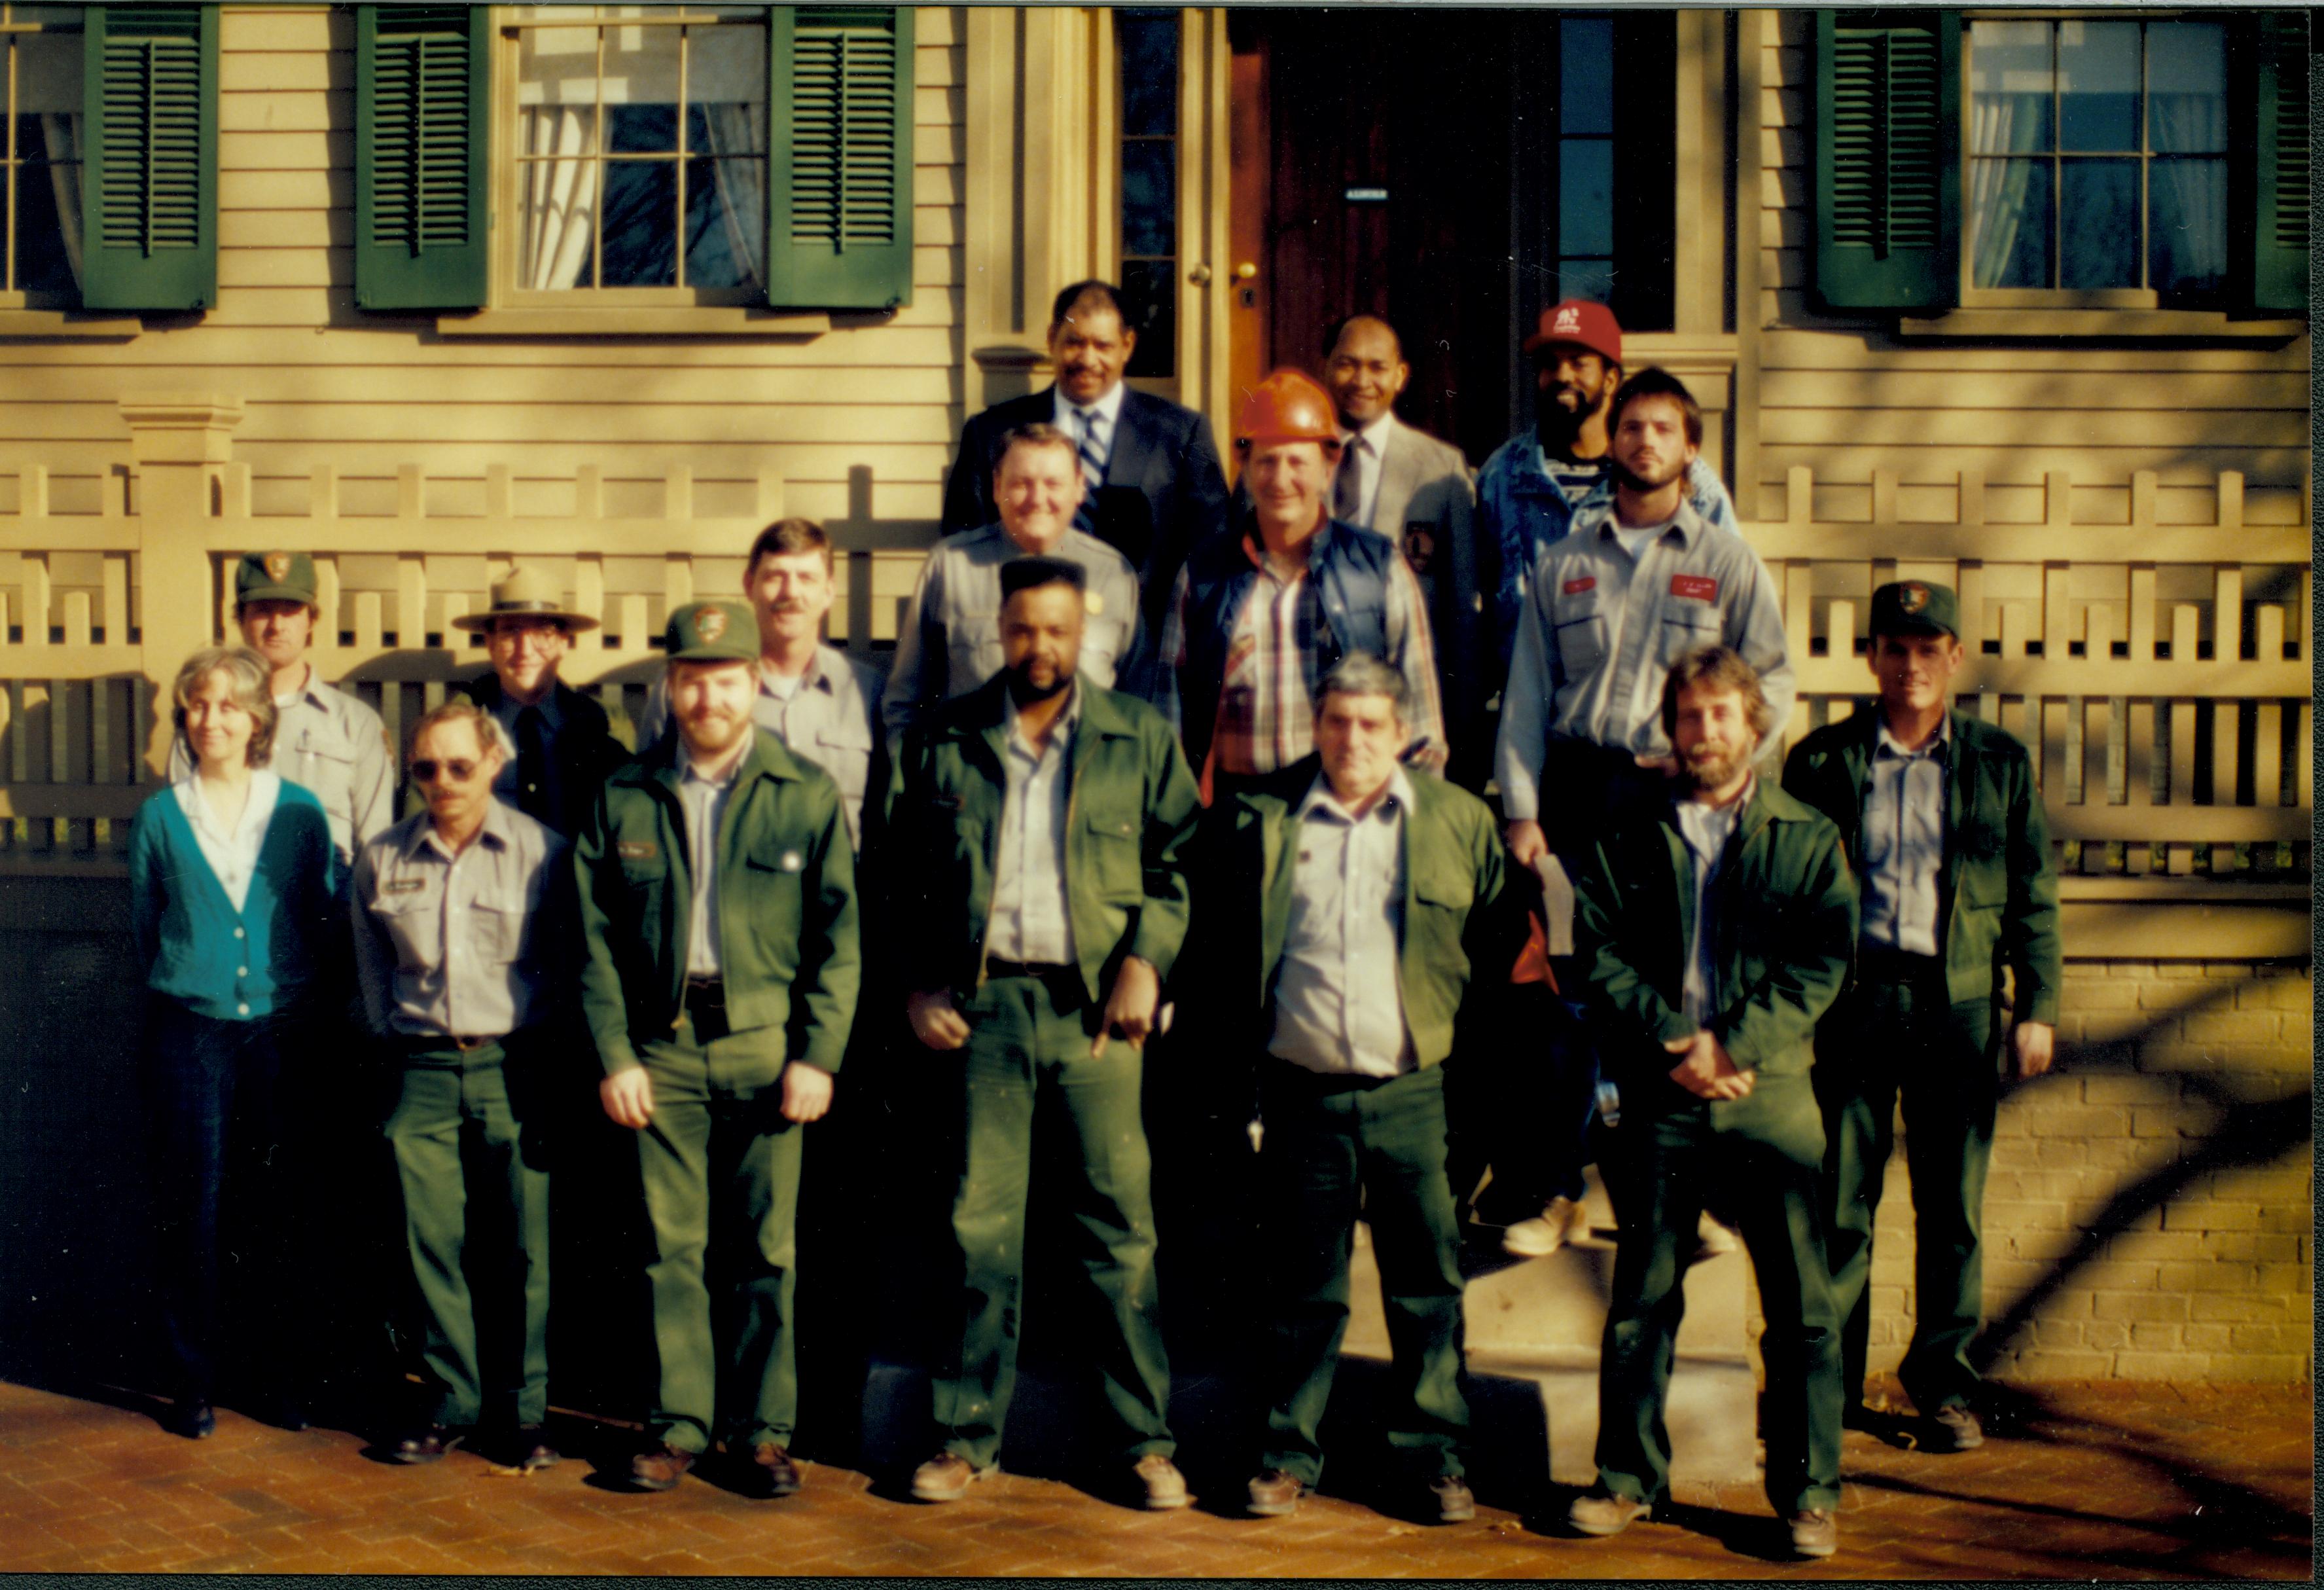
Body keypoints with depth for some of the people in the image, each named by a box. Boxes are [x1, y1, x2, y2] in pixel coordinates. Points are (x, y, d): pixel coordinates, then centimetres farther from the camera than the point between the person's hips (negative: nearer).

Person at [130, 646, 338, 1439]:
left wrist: (298, 994, 6)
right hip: (189, 1033, 0)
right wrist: (183, 984, 10)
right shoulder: (159, 816, 4)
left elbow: (327, 921, 9)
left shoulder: (302, 812, 4)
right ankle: (193, 1380, 12)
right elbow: (144, 925, 12)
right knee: (191, 1208, 1)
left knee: (274, 1210, 4)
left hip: (280, 1032, 1)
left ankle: (272, 1374, 15)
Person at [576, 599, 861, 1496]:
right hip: (662, 1048, 1)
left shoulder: (807, 795, 4)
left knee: (764, 1249, 3)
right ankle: (679, 1423, 14)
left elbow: (837, 939, 2)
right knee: (672, 1246, 3)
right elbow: (596, 941, 7)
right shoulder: (623, 800, 8)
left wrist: (817, 1054, -5)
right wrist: (614, 1055, -1)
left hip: (766, 1044, -1)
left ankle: (762, 1430, 12)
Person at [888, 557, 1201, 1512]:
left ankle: (1145, 1441, 8)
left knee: (1119, 1221, 0)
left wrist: (1146, 960, -5)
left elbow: (1176, 860, 7)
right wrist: (918, 985, 4)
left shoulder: (1138, 738, 8)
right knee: (981, 1226, 4)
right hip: (982, 1002, 1)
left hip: (1093, 1003, 0)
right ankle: (968, 1436, 13)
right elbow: (906, 876, 13)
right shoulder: (943, 741, 9)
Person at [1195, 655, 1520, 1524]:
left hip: (1414, 1093, 0)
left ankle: (1434, 1458, 16)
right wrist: (1240, 1031, 5)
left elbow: (1499, 940, 11)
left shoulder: (1459, 821, 4)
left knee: (1427, 1283, 5)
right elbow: (1214, 934, 13)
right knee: (1303, 1286, 8)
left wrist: (1466, 1036, 4)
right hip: (1303, 1092, 0)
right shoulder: (1258, 819, 4)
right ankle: (1290, 1454, 18)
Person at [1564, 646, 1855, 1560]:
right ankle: (1629, 1477, 19)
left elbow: (1822, 963, -1)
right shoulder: (1631, 840, 9)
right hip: (1662, 1096, 1)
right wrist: (1672, 1044, -11)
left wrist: (1735, 1046, -12)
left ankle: (1809, 1492, 12)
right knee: (1643, 1296, 7)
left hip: (1773, 1090, -1)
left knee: (1801, 1304, 1)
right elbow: (1598, 953, 2)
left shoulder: (1808, 839, 7)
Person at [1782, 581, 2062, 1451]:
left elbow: (2033, 895, 9)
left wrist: (2037, 1008, 4)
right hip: (1856, 995, -1)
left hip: (1960, 1000, 1)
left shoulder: (2000, 762, 7)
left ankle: (1945, 1386, 19)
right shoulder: (1823, 760, 4)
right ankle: (1828, 1381, 13)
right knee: (1839, 1202, 2)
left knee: (1953, 1207, 7)